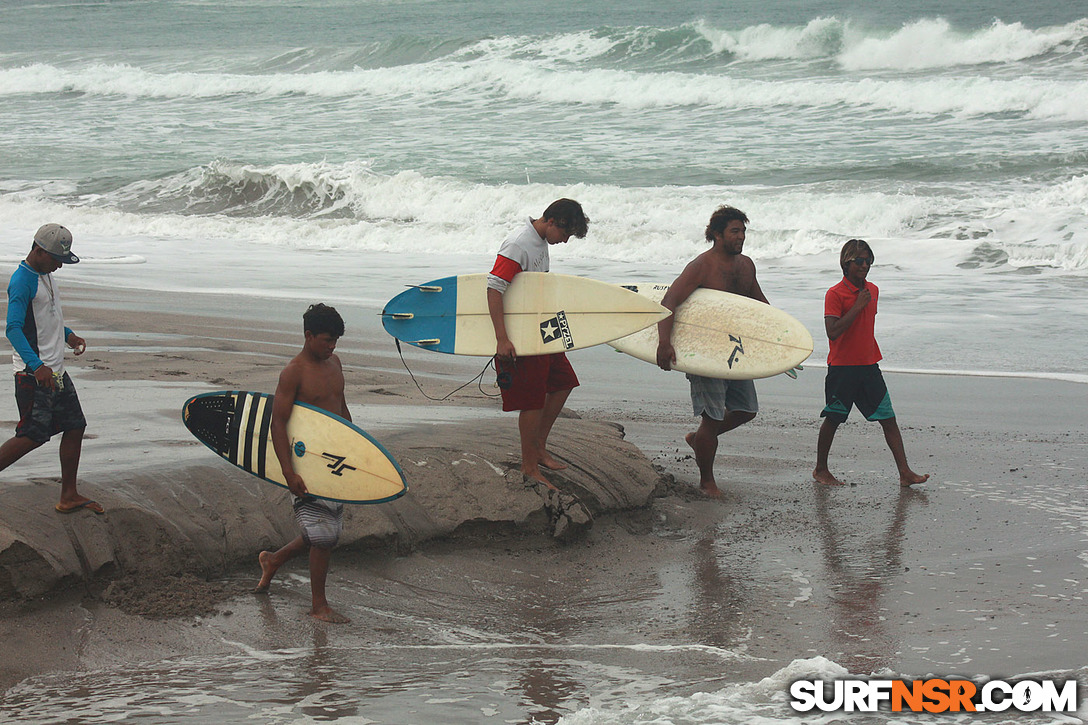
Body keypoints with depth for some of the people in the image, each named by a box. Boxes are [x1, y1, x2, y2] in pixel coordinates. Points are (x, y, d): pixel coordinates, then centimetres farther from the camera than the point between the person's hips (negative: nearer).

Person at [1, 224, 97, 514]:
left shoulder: (45, 274, 14)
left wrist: (68, 335, 13)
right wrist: (37, 365, -34)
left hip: (55, 371, 10)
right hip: (33, 374, -10)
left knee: (75, 425, 10)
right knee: (33, 436, -11)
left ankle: (69, 497, 18)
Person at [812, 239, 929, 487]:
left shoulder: (872, 290, 9)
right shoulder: (835, 294, -12)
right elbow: (833, 332, -24)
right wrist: (858, 306, -22)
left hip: (869, 365, 5)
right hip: (841, 367, -5)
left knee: (888, 419, -1)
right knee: (833, 419, 5)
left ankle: (905, 473, -2)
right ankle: (820, 469, 22)